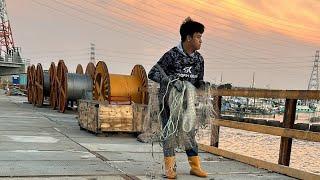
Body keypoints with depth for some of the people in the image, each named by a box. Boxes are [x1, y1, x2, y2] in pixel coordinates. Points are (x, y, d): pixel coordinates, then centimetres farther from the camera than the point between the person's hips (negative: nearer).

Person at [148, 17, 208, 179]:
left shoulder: (199, 59, 0)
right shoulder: (172, 55, -18)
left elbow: (198, 81, 9)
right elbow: (152, 73, -24)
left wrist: (203, 85, -14)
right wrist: (171, 80, -37)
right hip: (168, 99, -5)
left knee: (189, 131, 5)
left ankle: (195, 166, 13)